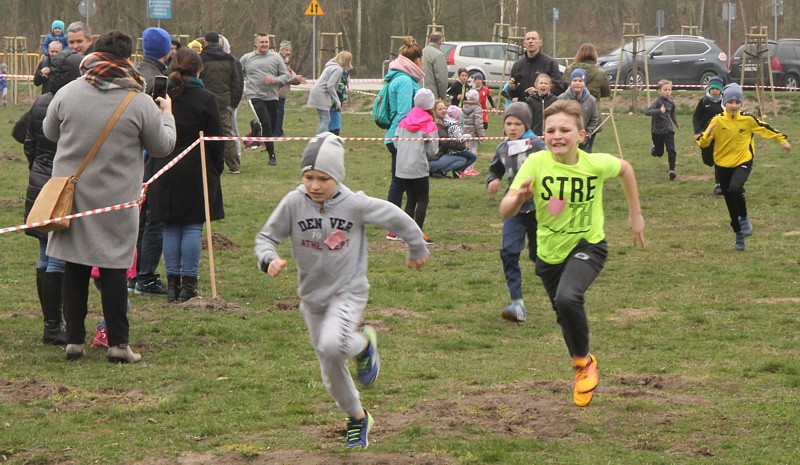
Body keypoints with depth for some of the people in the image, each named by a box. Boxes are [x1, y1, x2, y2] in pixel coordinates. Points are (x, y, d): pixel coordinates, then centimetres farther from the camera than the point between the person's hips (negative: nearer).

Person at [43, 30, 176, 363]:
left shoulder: (68, 93, -4)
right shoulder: (140, 102, -10)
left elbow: (49, 132, 12)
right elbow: (163, 146, 1)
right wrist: (167, 114, 19)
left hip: (71, 194, 2)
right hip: (117, 198, -2)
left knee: (74, 266, 9)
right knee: (114, 267, 4)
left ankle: (74, 340, 11)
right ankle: (118, 343, 4)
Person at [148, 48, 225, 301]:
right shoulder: (205, 99, -8)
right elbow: (216, 138, -4)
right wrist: (218, 166, 8)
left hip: (165, 171, 3)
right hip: (197, 172, -3)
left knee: (171, 229, 8)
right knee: (193, 228, 1)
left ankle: (172, 282, 8)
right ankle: (188, 283, 0)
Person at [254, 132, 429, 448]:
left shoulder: (355, 204, -16)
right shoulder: (293, 203, -11)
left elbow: (396, 218, -2)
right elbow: (266, 237, -2)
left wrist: (417, 250, 11)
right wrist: (269, 259, -24)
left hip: (348, 292, -3)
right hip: (312, 296, 4)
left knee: (332, 346, -32)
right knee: (331, 374, 11)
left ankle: (364, 344, 3)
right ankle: (357, 418, 36)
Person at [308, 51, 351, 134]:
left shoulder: (331, 65, 15)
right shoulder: (338, 69, -14)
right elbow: (330, 86, -21)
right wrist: (337, 101, -15)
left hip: (316, 92, 10)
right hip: (321, 94, -10)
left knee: (323, 120, 15)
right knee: (326, 119, -8)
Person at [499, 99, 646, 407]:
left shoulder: (596, 164, -19)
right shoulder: (536, 163, -20)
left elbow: (625, 169, 6)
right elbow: (505, 211, -25)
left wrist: (635, 215, 10)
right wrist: (519, 197, -47)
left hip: (587, 246, -3)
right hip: (549, 252, 3)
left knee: (568, 298, -31)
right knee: (565, 317, 19)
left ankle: (584, 361, -4)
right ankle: (583, 370, 51)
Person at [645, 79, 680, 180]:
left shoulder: (671, 102, 3)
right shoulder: (657, 101, -16)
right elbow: (647, 112, -31)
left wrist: (676, 123, 8)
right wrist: (659, 111, -44)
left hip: (668, 130, 3)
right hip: (657, 131, -3)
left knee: (671, 150, -14)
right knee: (659, 153, 12)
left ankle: (672, 170, -11)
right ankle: (654, 147, 46)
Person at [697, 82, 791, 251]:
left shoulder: (748, 119, -6)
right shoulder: (717, 120, -8)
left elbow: (765, 128, 10)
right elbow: (704, 143, -7)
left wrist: (782, 140, 15)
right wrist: (706, 136, -29)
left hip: (743, 162, -1)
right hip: (723, 164, 1)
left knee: (735, 188, -30)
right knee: (731, 204, 8)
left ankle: (744, 218, -4)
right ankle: (739, 234, 26)